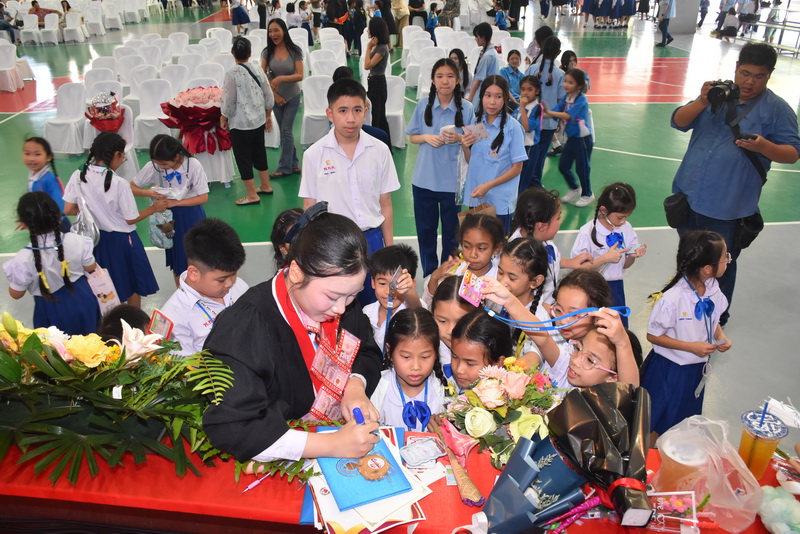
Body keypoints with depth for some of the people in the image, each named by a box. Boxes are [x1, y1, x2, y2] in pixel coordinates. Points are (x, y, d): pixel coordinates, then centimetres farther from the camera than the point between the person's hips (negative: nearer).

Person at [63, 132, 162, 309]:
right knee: (132, 284, 17)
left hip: (97, 238, 5)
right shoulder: (119, 183, -24)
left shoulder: (78, 176, -9)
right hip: (121, 240, -5)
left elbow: (68, 210, -3)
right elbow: (131, 219, -15)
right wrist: (154, 208, -1)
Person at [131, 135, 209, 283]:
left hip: (191, 214, -1)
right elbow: (131, 187, -5)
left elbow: (203, 197, -17)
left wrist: (175, 202, -25)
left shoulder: (194, 165, -21)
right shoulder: (153, 166, -15)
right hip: (170, 217, 1)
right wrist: (148, 193, -26)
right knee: (177, 260, 13)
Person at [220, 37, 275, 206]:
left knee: (243, 158, 4)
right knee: (259, 153, 21)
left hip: (240, 123, -6)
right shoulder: (258, 71, -1)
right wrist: (268, 116, 19)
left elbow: (229, 100, -14)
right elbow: (269, 97, 5)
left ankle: (252, 195, 10)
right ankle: (266, 186, 33)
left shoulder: (232, 74, -17)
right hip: (258, 120, 6)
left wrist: (223, 118, 3)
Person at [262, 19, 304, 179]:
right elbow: (263, 76, -3)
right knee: (285, 131, 9)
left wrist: (281, 78, -26)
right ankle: (293, 163, 21)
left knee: (286, 130, -4)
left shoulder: (294, 51, -9)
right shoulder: (267, 52, -2)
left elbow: (300, 75, -14)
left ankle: (285, 167, 5)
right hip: (276, 96, 3)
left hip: (292, 96, -3)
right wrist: (275, 95, -10)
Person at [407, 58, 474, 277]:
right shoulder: (423, 105, 0)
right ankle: (429, 273, 31)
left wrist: (458, 138, -19)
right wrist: (427, 137, -13)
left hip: (453, 180, -2)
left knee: (452, 232, 10)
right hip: (424, 178, 2)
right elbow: (412, 137, 8)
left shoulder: (466, 108, -6)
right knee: (425, 229, 12)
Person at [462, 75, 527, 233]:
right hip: (475, 197, 4)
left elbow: (517, 167, -9)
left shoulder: (512, 127, -12)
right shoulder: (476, 122, 3)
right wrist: (464, 146, -11)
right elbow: (470, 161, 9)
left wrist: (488, 185, -17)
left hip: (500, 202, -4)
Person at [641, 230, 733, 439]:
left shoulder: (713, 290, -9)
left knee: (685, 421, 25)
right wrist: (692, 346, -23)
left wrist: (721, 337, -9)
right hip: (670, 369, -6)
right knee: (657, 423, 12)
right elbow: (653, 336, -20)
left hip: (697, 368, 7)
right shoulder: (671, 298, -30)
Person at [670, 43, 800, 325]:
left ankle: (716, 317, 27)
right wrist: (701, 102, -19)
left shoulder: (777, 109, -5)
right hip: (689, 195, 4)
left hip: (727, 206, -4)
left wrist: (764, 146, -28)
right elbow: (678, 122, -1)